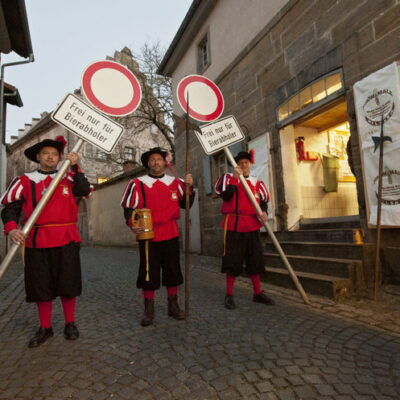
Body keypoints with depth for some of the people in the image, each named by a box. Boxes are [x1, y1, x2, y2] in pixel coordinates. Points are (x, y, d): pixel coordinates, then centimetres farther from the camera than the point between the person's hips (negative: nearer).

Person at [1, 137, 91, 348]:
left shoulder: (68, 177, 9)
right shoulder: (26, 180, 6)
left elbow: (85, 190, -9)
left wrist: (74, 167, -15)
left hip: (66, 239, 0)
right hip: (37, 241, 0)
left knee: (68, 283, 7)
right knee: (41, 285, 10)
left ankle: (70, 324, 25)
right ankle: (45, 328, 28)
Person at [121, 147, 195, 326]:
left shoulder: (175, 182, 9)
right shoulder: (137, 184, 0)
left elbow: (185, 204, 13)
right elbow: (129, 208, -1)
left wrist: (189, 187, -2)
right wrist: (132, 224, -19)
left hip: (171, 234, 3)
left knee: (173, 269, 11)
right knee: (148, 271, 4)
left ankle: (173, 306, 28)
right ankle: (149, 310, 22)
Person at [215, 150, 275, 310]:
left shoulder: (257, 183, 12)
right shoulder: (228, 178, 1)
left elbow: (264, 200, 18)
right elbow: (226, 196, -15)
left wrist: (263, 212, -2)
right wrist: (235, 178, -16)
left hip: (252, 226, 4)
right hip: (234, 226, -4)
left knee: (255, 260, 11)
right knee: (232, 260, 0)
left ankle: (258, 293, 28)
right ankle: (229, 295, 16)